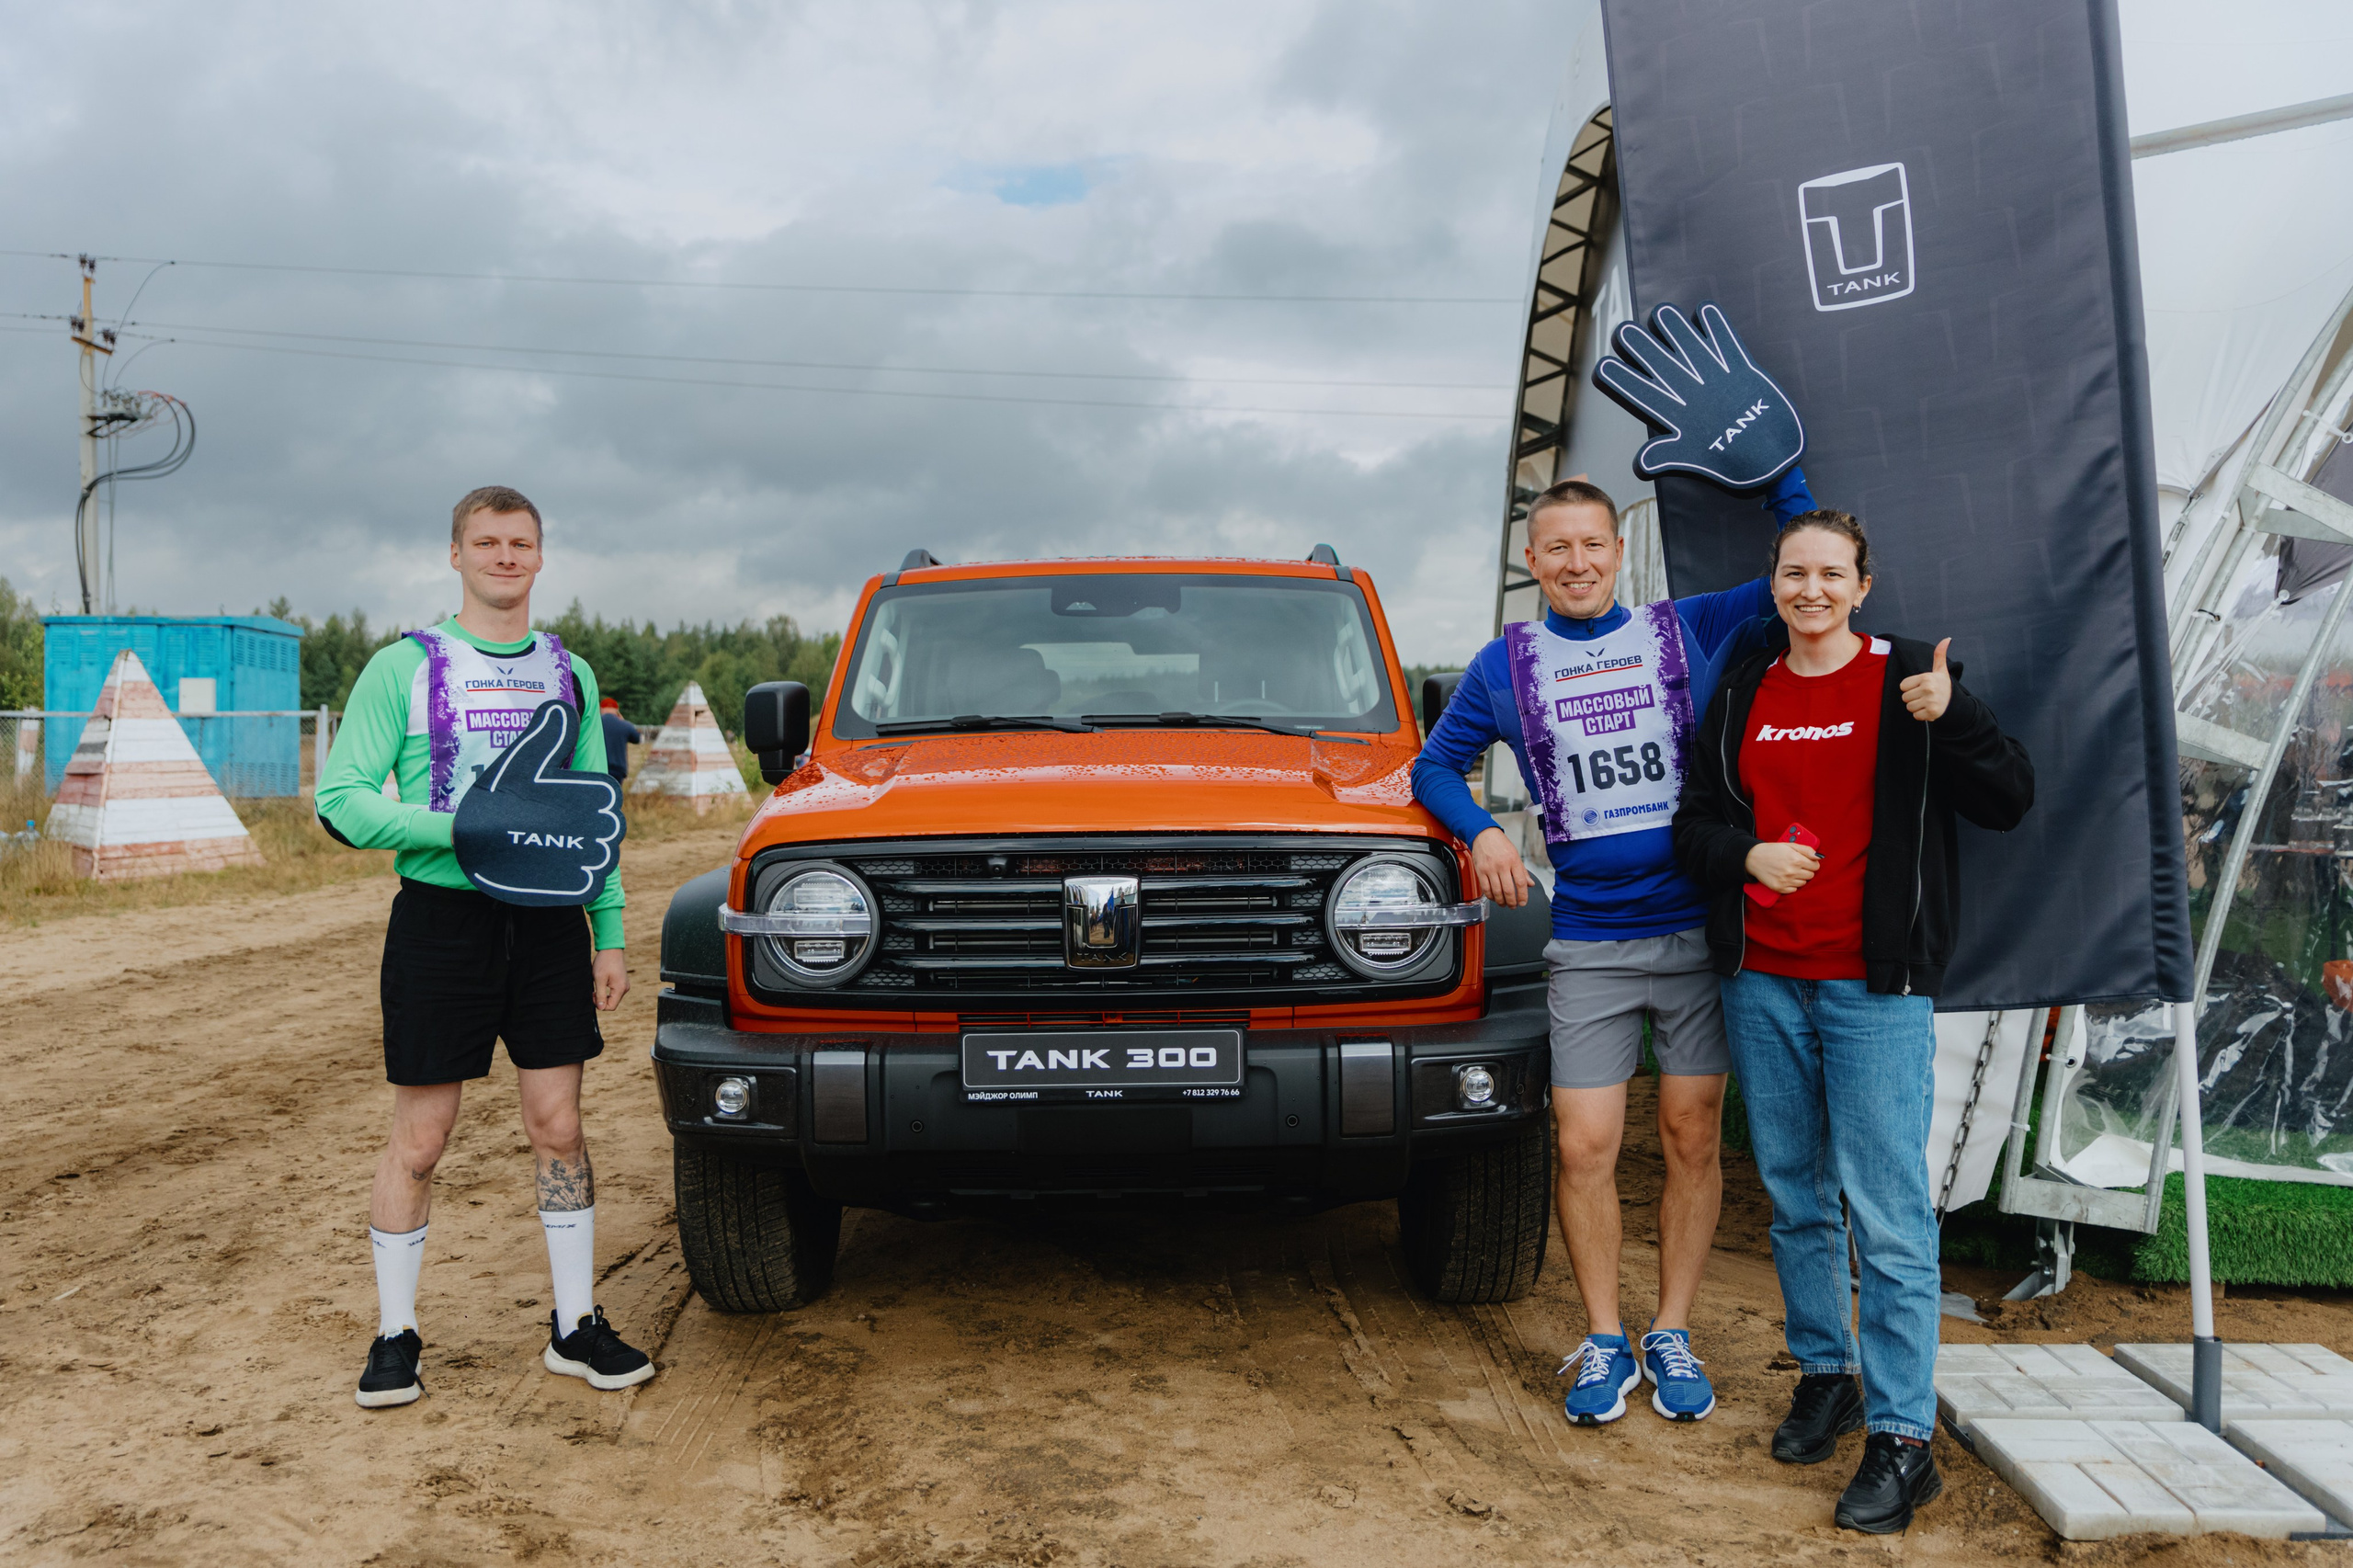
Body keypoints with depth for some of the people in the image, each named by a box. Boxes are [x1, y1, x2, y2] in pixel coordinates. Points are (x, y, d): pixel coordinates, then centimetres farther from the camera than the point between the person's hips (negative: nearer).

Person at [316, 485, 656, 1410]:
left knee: (558, 1127, 6)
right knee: (419, 1139, 4)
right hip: (442, 918, -3)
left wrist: (609, 935, 9)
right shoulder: (405, 666, -1)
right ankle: (395, 1335, 19)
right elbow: (341, 800, -7)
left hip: (547, 923, 3)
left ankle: (576, 1326, 17)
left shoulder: (568, 673, 12)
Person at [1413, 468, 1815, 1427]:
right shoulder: (1504, 666, 7)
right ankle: (1603, 1343, 16)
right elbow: (1435, 765, 12)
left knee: (1693, 1139, 6)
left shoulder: (1689, 631, 6)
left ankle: (1672, 1336, 21)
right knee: (1584, 1148, -2)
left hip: (1698, 931, 0)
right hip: (1588, 943, 0)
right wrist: (1481, 832, -6)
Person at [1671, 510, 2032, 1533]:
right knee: (1795, 1198, 14)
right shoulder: (1742, 697, 10)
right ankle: (1825, 1374, 31)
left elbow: (2008, 804, -5)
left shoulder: (1906, 681, 0)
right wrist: (1745, 853, -11)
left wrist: (1953, 718, -22)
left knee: (1888, 1214, -5)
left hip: (1875, 987, -4)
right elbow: (1694, 824, 10)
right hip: (1762, 983, 5)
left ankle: (1902, 1439, 3)